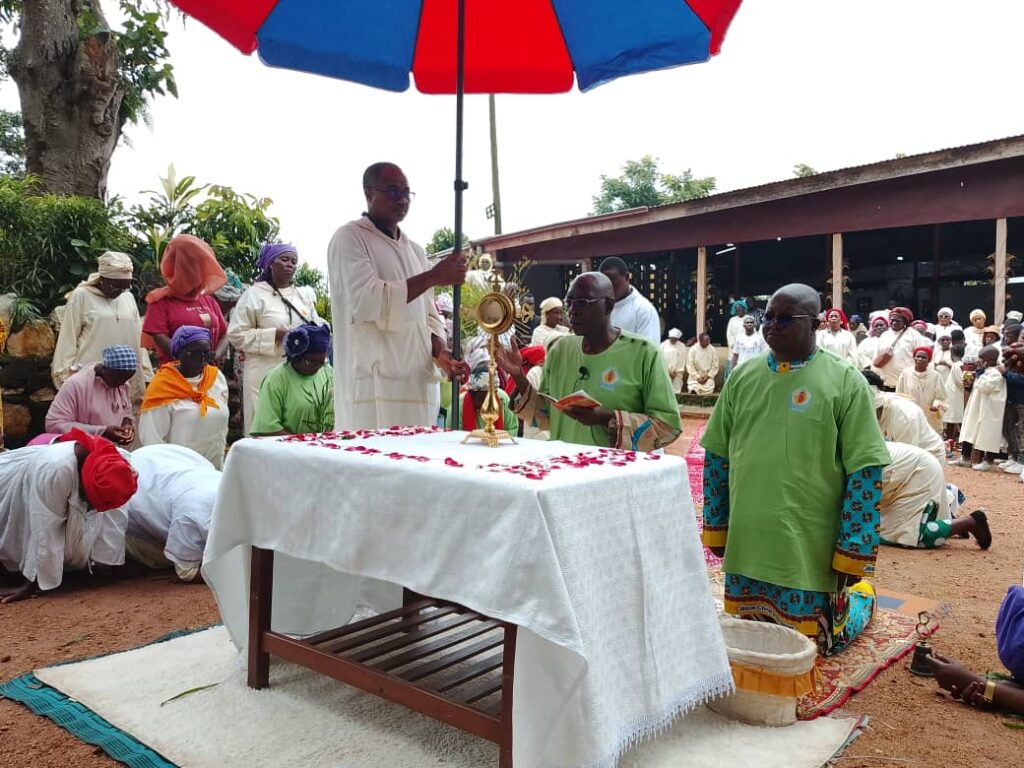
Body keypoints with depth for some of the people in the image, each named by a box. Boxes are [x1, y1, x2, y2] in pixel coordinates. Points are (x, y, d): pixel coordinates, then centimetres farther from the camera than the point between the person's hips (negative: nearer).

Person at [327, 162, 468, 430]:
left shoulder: (415, 250, 20)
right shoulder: (350, 238, 0)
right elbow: (366, 301, -15)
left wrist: (440, 352, 0)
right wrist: (432, 277, -15)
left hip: (419, 384, 6)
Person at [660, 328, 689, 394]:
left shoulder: (682, 347, 1)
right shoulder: (663, 345, -2)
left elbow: (682, 361, 2)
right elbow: (661, 359, -3)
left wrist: (676, 372, -4)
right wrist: (668, 372, -6)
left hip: (677, 374, 1)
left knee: (676, 392, -3)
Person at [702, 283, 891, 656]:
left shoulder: (845, 382, -8)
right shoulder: (742, 377, 4)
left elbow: (864, 471, -10)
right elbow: (717, 457, 10)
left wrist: (852, 554, -10)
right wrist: (715, 528, 9)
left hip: (810, 547, -4)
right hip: (746, 542, 5)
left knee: (818, 640, 10)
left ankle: (860, 596, 39)